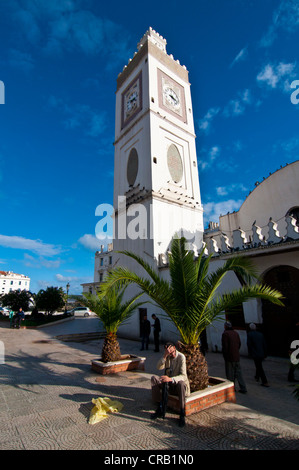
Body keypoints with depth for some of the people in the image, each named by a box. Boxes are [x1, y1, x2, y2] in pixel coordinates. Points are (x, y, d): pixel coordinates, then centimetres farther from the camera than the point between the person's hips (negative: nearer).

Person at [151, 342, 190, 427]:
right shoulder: (166, 356, -3)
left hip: (177, 383, -4)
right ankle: (160, 408, -9)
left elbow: (183, 376, -26)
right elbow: (159, 367, -17)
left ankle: (182, 414, -21)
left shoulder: (181, 357, -18)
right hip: (168, 384, 5)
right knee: (154, 379, -19)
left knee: (181, 383, -39)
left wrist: (171, 379, -43)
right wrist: (164, 355, -31)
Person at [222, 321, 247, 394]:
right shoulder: (236, 333, 7)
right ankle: (243, 388, 16)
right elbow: (239, 344, 12)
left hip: (229, 357, -6)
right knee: (238, 372, 14)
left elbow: (225, 346, -16)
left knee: (230, 374, 6)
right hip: (237, 356, 7)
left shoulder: (225, 334, -15)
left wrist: (225, 355, -3)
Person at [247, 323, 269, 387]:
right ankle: (257, 377, 42)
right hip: (261, 353, 6)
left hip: (255, 354, -6)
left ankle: (265, 382, 1)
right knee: (258, 365, 25)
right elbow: (264, 344, 6)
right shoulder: (260, 334, 4)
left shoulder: (249, 334, -10)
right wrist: (265, 353, 13)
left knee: (259, 367, 1)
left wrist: (250, 353, -6)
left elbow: (249, 344, -15)